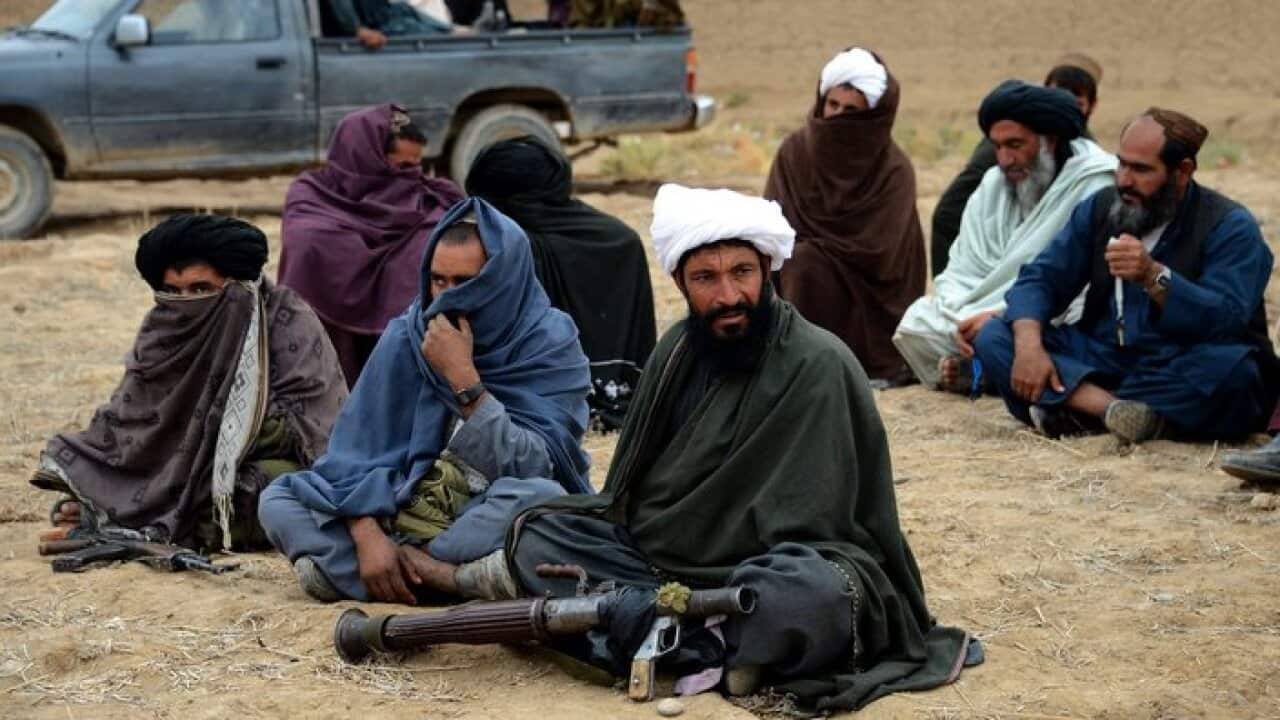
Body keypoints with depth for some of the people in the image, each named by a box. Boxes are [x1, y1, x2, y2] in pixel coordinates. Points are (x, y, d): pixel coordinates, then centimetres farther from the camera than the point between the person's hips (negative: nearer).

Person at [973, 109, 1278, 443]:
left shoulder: (1230, 227, -9)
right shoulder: (1101, 207, 7)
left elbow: (1225, 320, -23)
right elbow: (1040, 278, 0)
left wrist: (1154, 277, -37)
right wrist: (1029, 347, -19)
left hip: (1188, 375, -4)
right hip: (1104, 361, 5)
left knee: (1230, 366, -38)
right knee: (993, 338, -14)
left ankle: (1079, 410, -30)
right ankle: (1115, 409, -33)